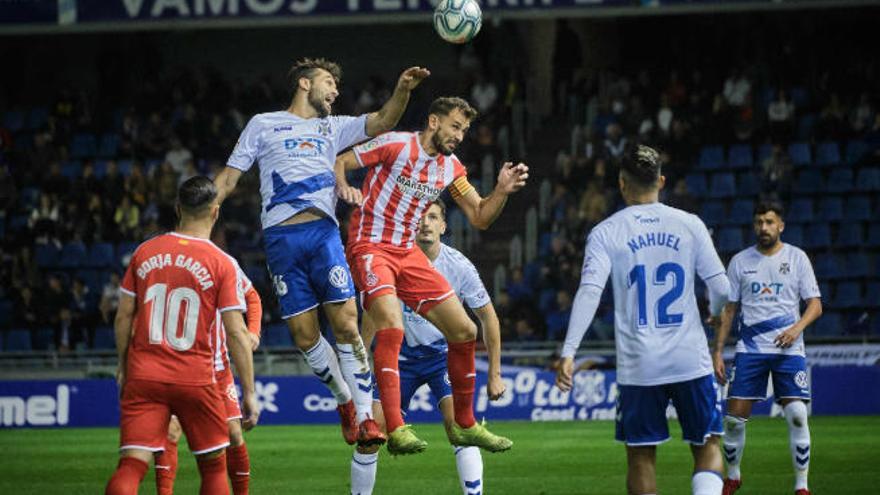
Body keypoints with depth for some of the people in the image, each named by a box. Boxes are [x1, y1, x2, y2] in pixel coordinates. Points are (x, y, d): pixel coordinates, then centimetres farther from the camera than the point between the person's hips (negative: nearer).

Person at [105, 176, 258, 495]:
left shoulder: (144, 253, 5)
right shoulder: (222, 264, -4)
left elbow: (123, 318, 8)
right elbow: (236, 333, -7)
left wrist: (123, 367, 21)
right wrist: (249, 392, -2)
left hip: (143, 376, 2)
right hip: (195, 380, -2)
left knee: (131, 465, -5)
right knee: (214, 466, 14)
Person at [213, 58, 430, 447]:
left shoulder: (332, 128, 24)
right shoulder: (263, 124, 17)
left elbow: (381, 123, 12)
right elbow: (229, 177, 15)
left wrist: (402, 90, -7)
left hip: (323, 232, 2)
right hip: (281, 237, -1)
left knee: (346, 323, -13)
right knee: (304, 335, -5)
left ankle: (365, 416, -12)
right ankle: (345, 401, 16)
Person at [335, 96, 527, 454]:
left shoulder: (451, 168, 10)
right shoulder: (396, 145, -9)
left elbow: (480, 218, 11)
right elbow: (338, 162, -5)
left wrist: (502, 191, -7)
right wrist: (344, 189, -25)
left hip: (407, 253, 7)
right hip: (370, 247, -7)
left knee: (464, 331, 5)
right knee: (392, 326, -30)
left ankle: (464, 425, 20)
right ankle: (395, 430, -32)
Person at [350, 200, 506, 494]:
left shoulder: (459, 266, -15)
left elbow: (488, 317, -2)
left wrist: (494, 375, -1)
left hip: (443, 354, -1)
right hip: (401, 356, 1)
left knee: (458, 421, -24)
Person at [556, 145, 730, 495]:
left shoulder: (605, 233, -1)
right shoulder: (689, 225, 2)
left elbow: (589, 293, -12)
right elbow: (720, 288, 3)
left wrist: (568, 353, -14)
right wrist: (716, 314, 26)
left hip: (638, 367, -1)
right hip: (691, 361, 1)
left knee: (641, 457, 9)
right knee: (707, 447, 9)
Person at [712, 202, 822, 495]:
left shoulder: (796, 258, 4)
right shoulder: (740, 261, 8)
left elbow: (815, 305, 4)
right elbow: (728, 310, 12)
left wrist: (798, 327, -16)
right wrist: (717, 352, 7)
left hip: (788, 349, -1)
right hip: (750, 349, 1)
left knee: (797, 416, -14)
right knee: (735, 416, -3)